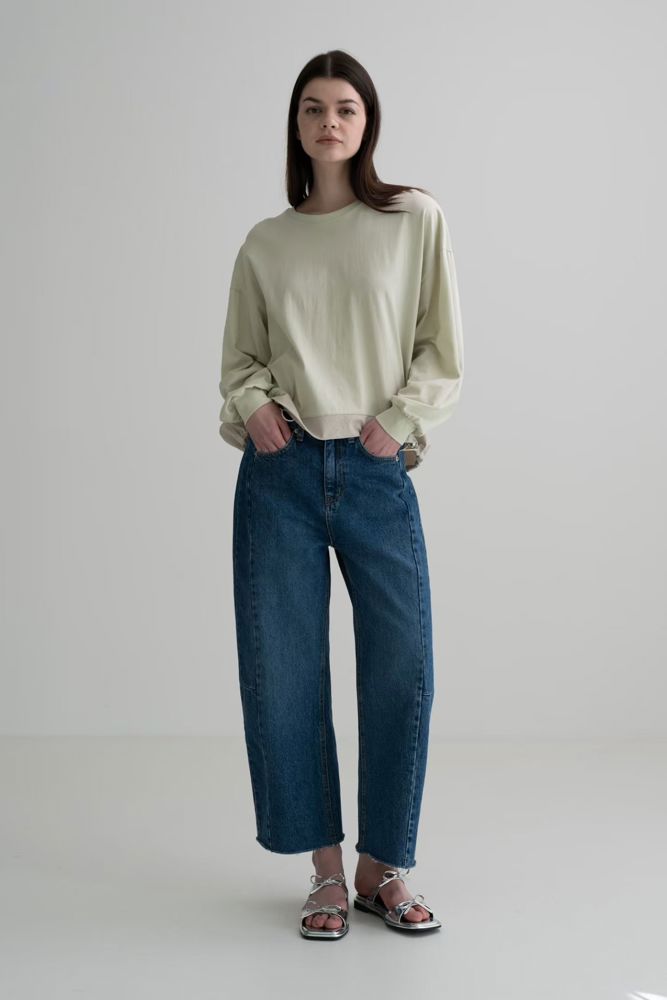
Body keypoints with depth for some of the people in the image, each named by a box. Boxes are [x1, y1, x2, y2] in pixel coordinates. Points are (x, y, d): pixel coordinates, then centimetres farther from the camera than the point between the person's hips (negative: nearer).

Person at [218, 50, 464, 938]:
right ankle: (327, 866, 16)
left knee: (404, 671, -2)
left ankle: (385, 866, 16)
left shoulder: (418, 221, 6)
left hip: (376, 473, -1)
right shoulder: (264, 244, 11)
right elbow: (239, 358, 15)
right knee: (280, 671, 0)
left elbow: (444, 351, 4)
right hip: (281, 472, 2)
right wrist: (253, 403, -5)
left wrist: (397, 423, -8)